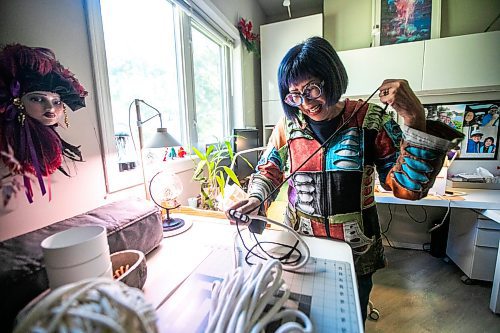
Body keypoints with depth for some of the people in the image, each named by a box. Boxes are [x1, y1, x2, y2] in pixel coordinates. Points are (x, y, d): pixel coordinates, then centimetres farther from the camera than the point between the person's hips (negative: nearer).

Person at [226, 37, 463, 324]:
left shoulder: (369, 120, -11)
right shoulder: (289, 124, -7)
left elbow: (407, 186, -12)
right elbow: (268, 170, 3)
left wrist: (415, 122, -24)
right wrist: (256, 198, -15)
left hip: (356, 251, 0)